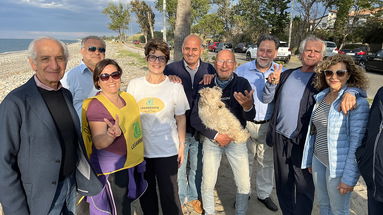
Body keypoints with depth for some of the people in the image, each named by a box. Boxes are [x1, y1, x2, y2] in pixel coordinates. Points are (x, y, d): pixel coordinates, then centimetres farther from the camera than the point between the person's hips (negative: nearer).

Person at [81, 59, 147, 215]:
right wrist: (111, 135, -44)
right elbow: (98, 143, -24)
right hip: (112, 167, -7)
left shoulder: (127, 97, 2)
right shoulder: (96, 106, -18)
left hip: (133, 161, 7)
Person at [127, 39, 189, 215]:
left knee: (169, 194, 5)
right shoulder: (134, 85, -1)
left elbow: (181, 118, 1)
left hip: (167, 151, -2)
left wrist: (182, 146, 1)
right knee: (146, 193, 18)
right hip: (139, 149, 2)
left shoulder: (175, 86, -5)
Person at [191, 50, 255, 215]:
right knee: (208, 184, 7)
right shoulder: (206, 87, -7)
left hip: (236, 139, 0)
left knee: (244, 184, 4)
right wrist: (215, 135, -16)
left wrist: (248, 106, -37)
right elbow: (195, 118, -7)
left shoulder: (242, 84, -9)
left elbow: (250, 117, -15)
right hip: (211, 138, 0)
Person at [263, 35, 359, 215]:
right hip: (279, 137, 4)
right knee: (283, 183, 19)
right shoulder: (287, 75, 9)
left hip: (304, 141, -4)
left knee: (304, 186, 7)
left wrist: (350, 92, -33)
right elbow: (267, 99, 9)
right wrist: (272, 83, -10)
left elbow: (354, 84, -11)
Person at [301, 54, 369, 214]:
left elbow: (357, 142, -18)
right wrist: (310, 160, 15)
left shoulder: (357, 102, -17)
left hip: (339, 166, -6)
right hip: (318, 161, 6)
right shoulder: (321, 97, 4)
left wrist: (349, 177, -18)